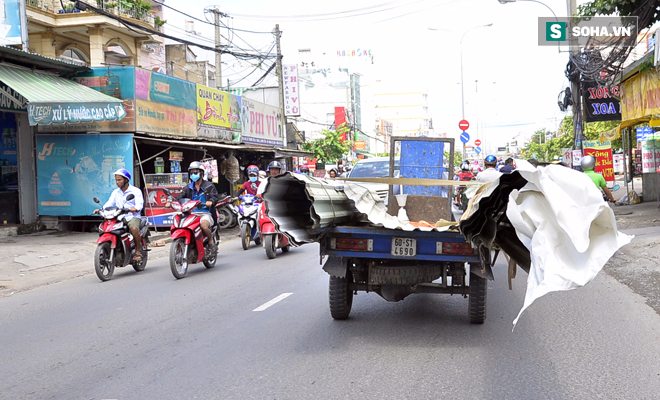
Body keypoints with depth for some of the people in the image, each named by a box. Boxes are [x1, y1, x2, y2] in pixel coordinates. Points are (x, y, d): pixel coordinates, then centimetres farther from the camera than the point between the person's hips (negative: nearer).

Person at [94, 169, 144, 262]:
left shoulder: (136, 191, 2)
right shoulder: (115, 192, 18)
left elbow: (139, 204, -10)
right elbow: (109, 203, 8)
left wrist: (135, 208, -33)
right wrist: (101, 210, -12)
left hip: (133, 217, -5)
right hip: (120, 218, 5)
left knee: (134, 228, -37)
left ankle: (138, 251, -19)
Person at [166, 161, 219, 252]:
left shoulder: (209, 186, 8)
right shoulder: (189, 187, 21)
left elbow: (214, 197, -4)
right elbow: (180, 197, 10)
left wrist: (211, 201, -28)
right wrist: (171, 203, -9)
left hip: (205, 213, -4)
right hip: (191, 213, 4)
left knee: (204, 225, -36)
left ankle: (211, 240, -6)